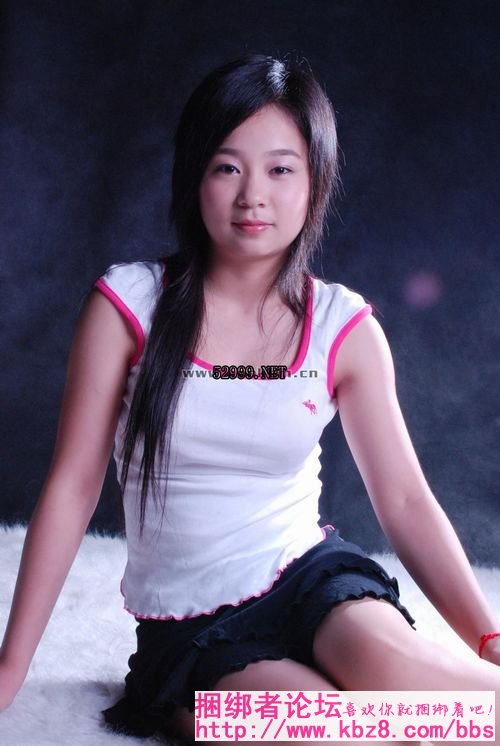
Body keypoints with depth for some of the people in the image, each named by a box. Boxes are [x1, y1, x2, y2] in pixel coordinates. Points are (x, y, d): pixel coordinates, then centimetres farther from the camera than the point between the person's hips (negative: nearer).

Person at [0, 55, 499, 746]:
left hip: (310, 573, 2)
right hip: (191, 627, -2)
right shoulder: (129, 305, -6)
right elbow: (72, 488, -4)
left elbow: (406, 503, 0)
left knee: (389, 663, -33)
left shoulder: (344, 327, -1)